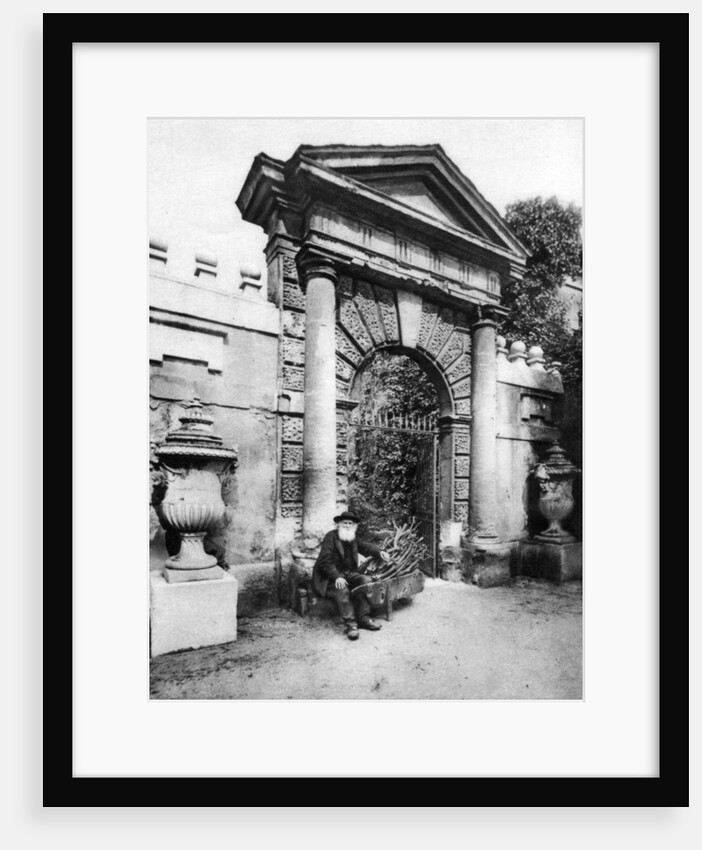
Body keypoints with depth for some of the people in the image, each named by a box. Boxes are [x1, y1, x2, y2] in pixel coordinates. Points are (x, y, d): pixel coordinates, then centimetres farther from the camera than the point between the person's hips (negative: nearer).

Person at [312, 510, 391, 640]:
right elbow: (326, 560, -20)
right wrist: (337, 577, -32)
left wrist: (379, 552, -2)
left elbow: (365, 547, 20)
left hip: (349, 573, 7)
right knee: (342, 589, -34)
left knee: (367, 580, -15)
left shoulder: (353, 538, 11)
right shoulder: (330, 536, -12)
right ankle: (350, 623, -31)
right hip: (330, 576, -7)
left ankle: (363, 618, -14)